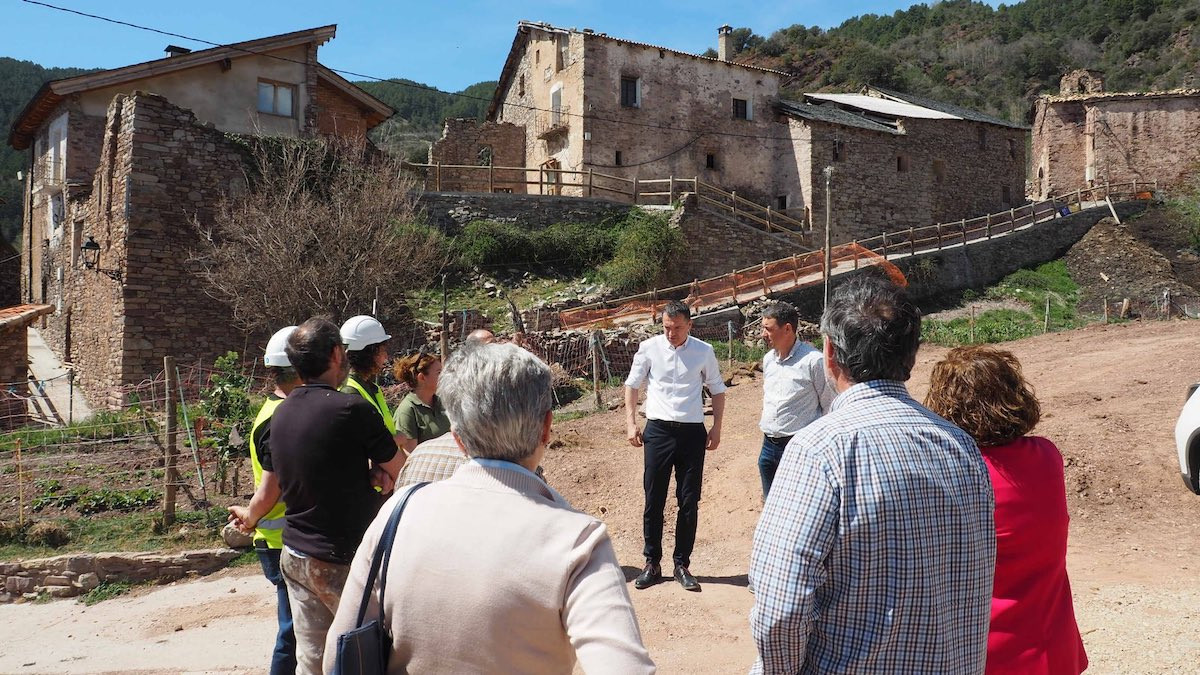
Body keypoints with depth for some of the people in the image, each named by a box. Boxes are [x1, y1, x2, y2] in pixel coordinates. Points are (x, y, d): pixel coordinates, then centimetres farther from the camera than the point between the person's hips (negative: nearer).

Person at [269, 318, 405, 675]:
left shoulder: (281, 412, 6)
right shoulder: (352, 408, -18)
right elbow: (402, 472, -8)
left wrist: (369, 469, -1)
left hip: (294, 555, 7)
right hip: (342, 563, -7)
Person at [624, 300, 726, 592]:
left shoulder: (704, 351, 2)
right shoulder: (649, 348, 0)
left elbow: (717, 390, 11)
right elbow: (632, 385, 8)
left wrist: (717, 427, 3)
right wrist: (630, 423, -1)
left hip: (692, 432, 1)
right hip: (658, 430, -1)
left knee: (689, 502, 5)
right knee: (654, 500, 2)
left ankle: (682, 565, 16)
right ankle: (652, 563, 14)